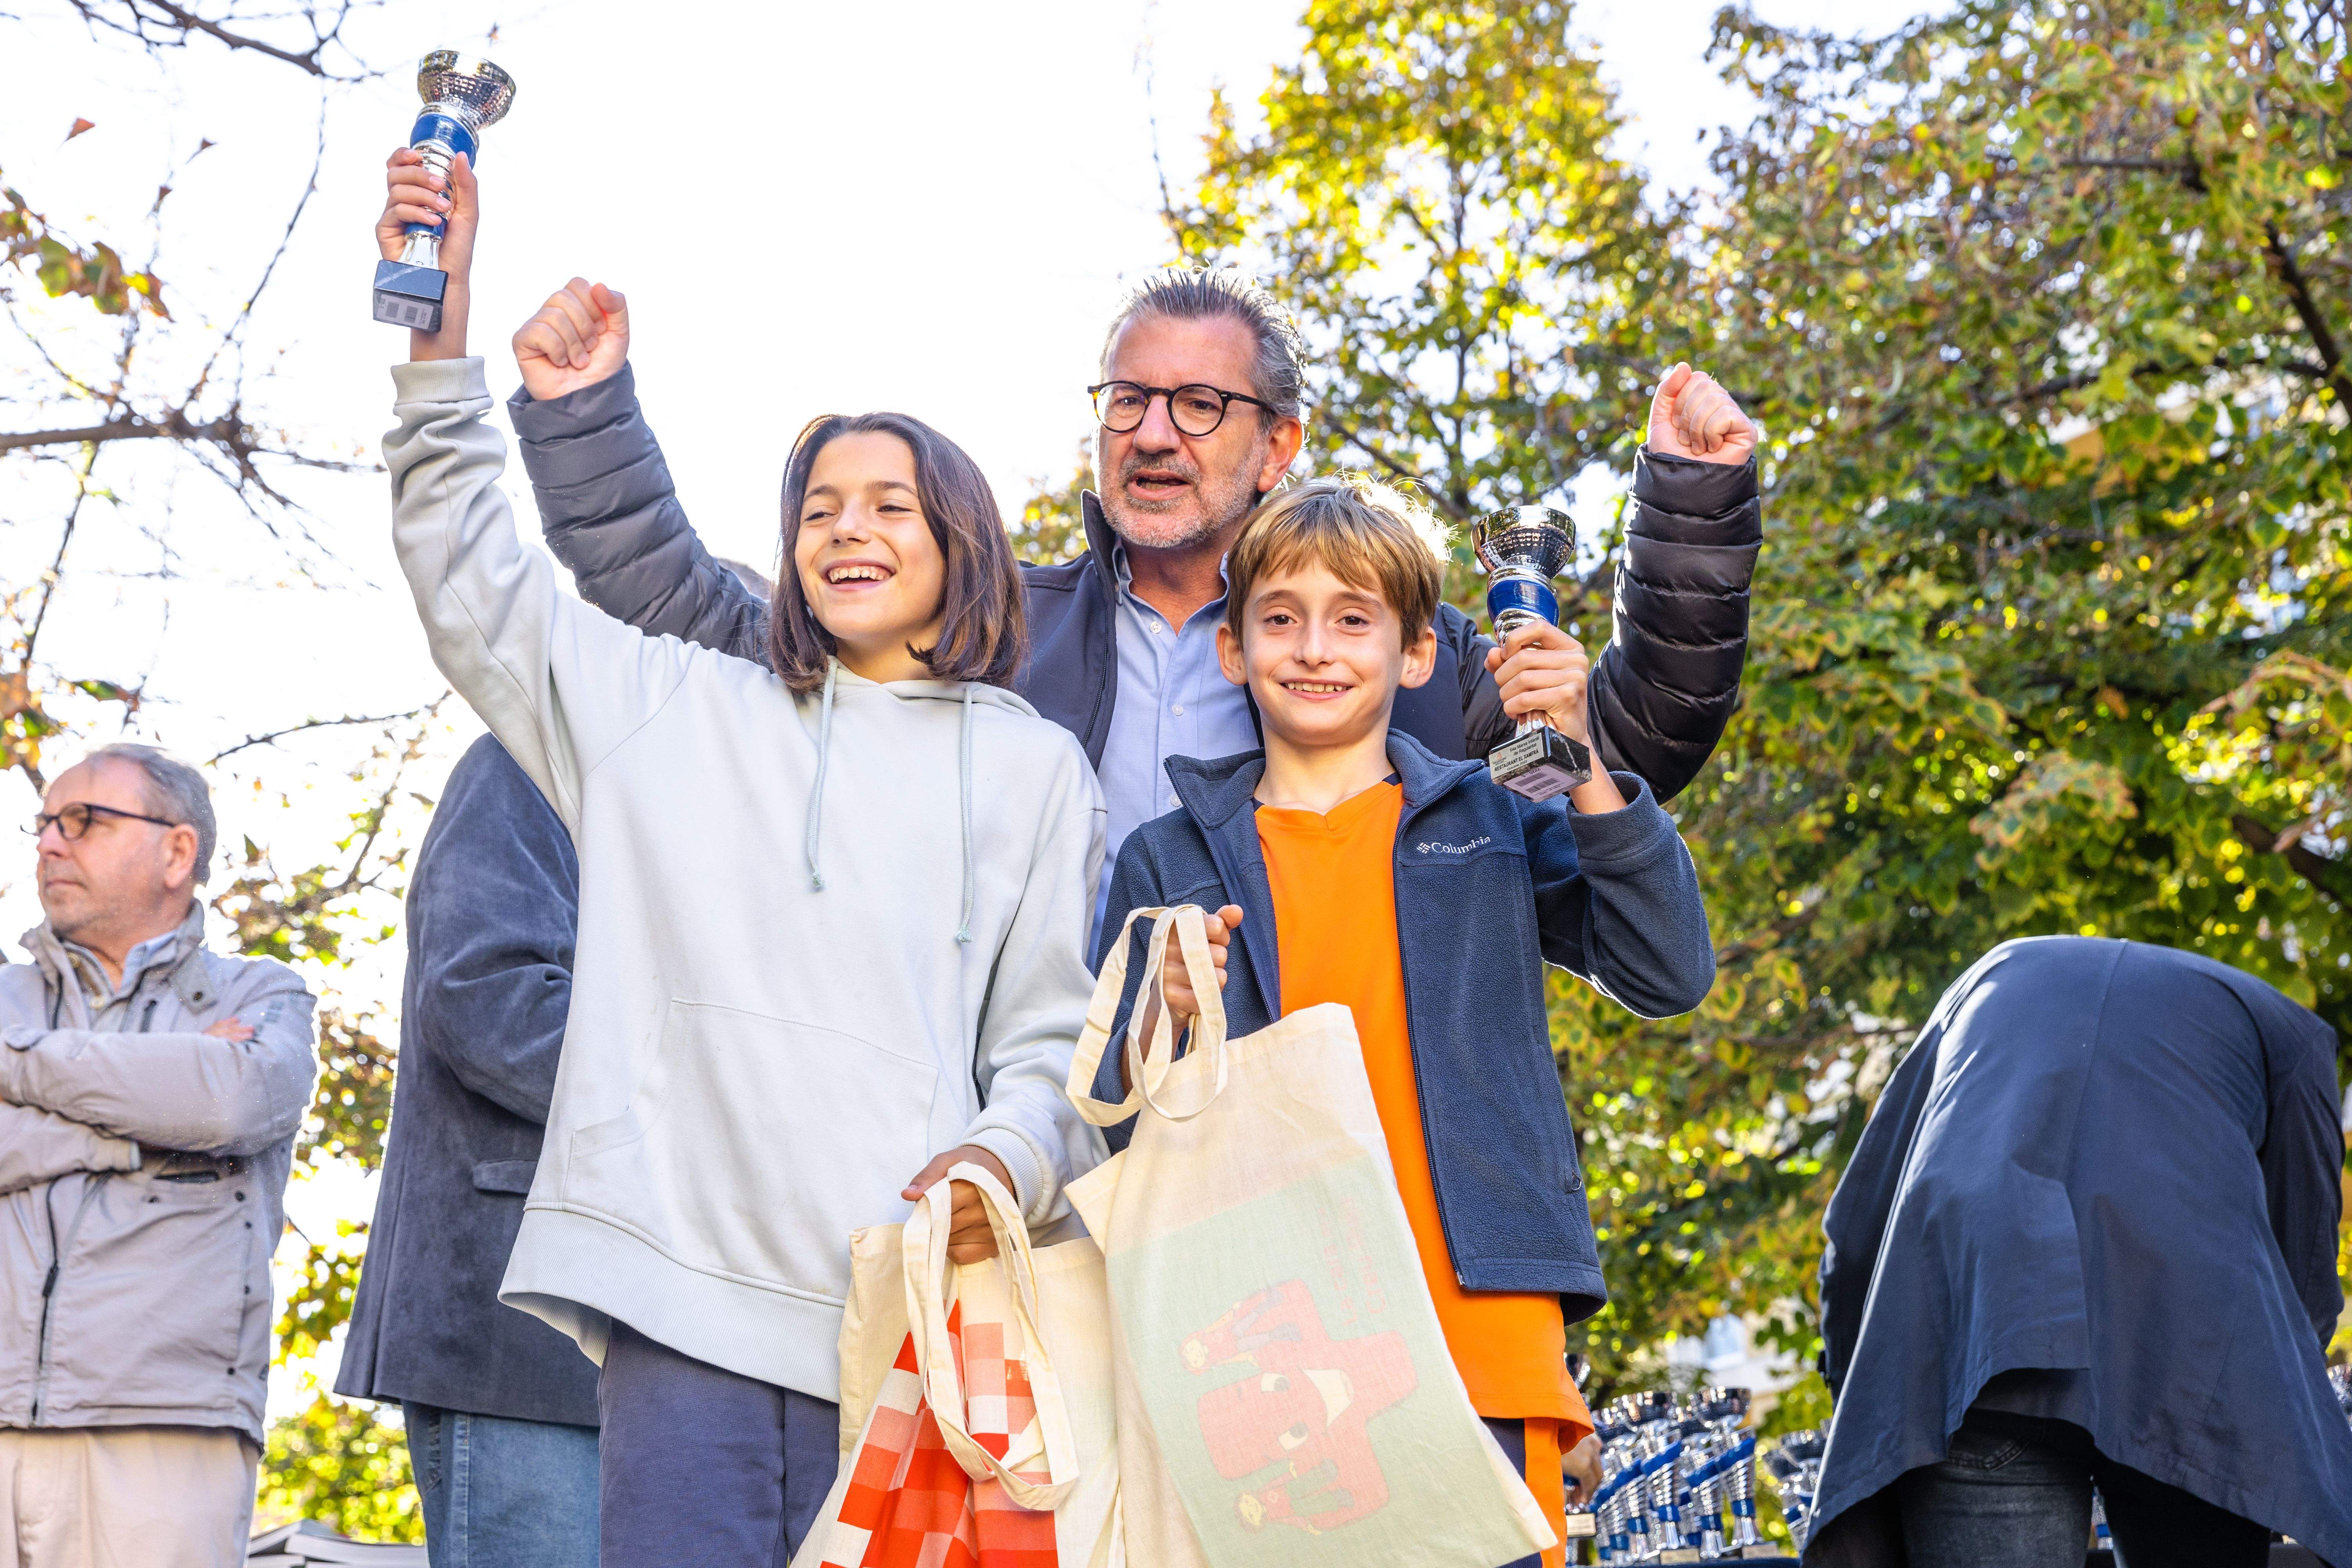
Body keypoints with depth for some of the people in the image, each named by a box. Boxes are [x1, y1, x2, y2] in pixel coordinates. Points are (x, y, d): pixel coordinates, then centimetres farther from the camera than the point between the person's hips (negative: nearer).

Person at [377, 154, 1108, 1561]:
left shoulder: (1036, 772, 16)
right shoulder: (681, 711, 21)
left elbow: (1055, 1037, 11)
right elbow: (472, 586, 19)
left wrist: (1007, 1160, -11)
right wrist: (440, 341, 10)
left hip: (909, 1313, -1)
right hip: (689, 1295, 1)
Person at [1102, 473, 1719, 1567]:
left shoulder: (1488, 826, 13)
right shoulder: (1167, 863, 14)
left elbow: (1669, 977, 1)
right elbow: (1114, 1128, 11)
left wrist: (1584, 764, -7)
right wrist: (1161, 1026, -10)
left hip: (1477, 1331, 0)